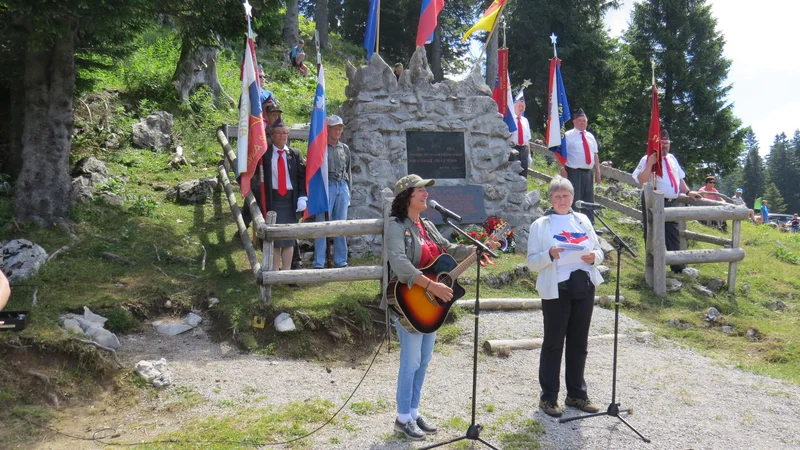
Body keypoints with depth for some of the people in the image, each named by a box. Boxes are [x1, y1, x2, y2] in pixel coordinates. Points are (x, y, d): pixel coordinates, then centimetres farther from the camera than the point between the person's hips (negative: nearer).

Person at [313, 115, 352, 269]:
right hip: (326, 186, -5)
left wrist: (348, 191, 14)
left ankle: (341, 261, 15)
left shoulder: (345, 148, 15)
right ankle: (319, 263, -2)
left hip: (342, 187, 5)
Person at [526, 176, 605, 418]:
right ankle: (548, 397, 12)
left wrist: (594, 257, -8)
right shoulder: (540, 225, -2)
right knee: (553, 343, 2)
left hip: (584, 287, 4)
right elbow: (531, 262, -6)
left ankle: (576, 393, 26)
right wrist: (549, 255, -25)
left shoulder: (583, 220, 11)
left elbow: (599, 250, 15)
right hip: (556, 290, -4)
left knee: (579, 342, 12)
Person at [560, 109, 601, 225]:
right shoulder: (568, 136, -4)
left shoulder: (590, 136, 15)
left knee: (589, 201, 13)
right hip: (574, 173, -6)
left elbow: (595, 155, 17)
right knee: (574, 201, -6)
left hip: (588, 173, 6)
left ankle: (590, 225, 22)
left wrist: (597, 172, 13)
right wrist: (562, 170, -18)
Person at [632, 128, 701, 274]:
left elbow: (679, 177, 23)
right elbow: (641, 180, -21)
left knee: (673, 235, 14)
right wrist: (650, 163, -27)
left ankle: (679, 267, 24)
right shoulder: (647, 159, -8)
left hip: (671, 202, 7)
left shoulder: (672, 158, 15)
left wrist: (688, 191, 16)